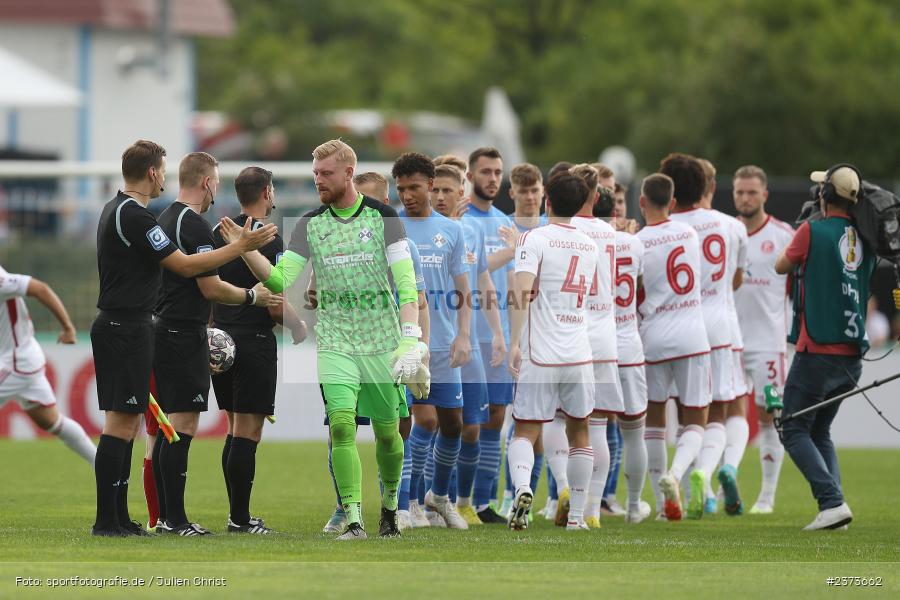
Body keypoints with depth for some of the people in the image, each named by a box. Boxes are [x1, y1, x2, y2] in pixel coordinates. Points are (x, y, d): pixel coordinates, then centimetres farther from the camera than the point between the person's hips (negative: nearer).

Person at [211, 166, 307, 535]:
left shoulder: (218, 233, 10)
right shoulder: (268, 240, -13)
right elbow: (275, 305, -16)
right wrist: (299, 328, 1)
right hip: (254, 341, -8)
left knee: (237, 429, 14)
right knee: (247, 432, -6)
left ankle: (238, 514, 14)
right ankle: (240, 519, -6)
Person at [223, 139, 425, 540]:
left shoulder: (383, 217, -4)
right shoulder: (310, 225, 4)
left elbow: (406, 282, -8)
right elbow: (281, 280, 0)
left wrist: (410, 340, -18)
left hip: (381, 342, -1)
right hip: (334, 341, 1)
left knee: (387, 432, 7)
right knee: (342, 424, -17)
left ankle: (390, 503, 33)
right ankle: (353, 520, -18)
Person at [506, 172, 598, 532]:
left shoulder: (534, 239, -6)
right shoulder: (590, 247, 11)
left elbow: (523, 291, -19)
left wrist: (514, 341, -21)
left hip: (540, 355, -4)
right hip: (579, 354, 4)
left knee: (525, 432, 1)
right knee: (579, 432, 16)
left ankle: (522, 487, -28)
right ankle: (576, 516, 15)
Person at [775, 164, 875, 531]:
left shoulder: (813, 231, -10)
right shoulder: (865, 240, 6)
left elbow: (781, 267, 6)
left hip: (817, 353, -6)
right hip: (852, 358, 6)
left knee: (794, 431, 2)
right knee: (820, 432, 19)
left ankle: (832, 502, -15)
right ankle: (832, 511, 6)